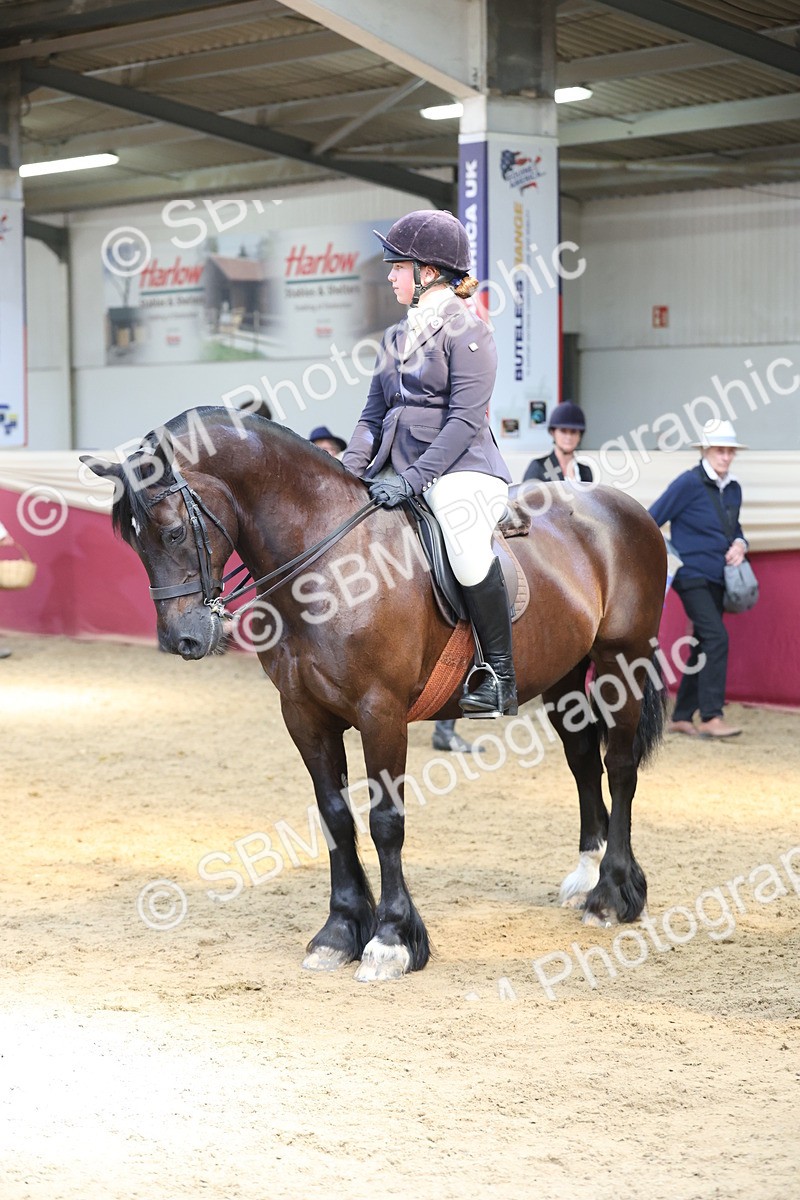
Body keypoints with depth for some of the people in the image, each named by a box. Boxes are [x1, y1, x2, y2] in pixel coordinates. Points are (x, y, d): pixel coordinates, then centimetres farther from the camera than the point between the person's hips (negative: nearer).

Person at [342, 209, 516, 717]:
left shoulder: (466, 330, -4)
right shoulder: (395, 339, 19)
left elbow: (465, 419, -14)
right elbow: (373, 416, 19)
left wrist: (413, 479, -22)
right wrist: (350, 470, 1)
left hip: (460, 469, -8)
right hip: (398, 472, 9)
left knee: (468, 548, -34)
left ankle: (500, 679, -24)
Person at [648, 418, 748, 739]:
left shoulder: (733, 489, 10)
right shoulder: (688, 483, -11)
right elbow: (651, 521, -8)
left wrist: (739, 545, 1)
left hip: (717, 579, 8)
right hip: (692, 576, -8)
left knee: (703, 647, 9)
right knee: (716, 638, -18)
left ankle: (682, 717, 16)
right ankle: (711, 716, -18)